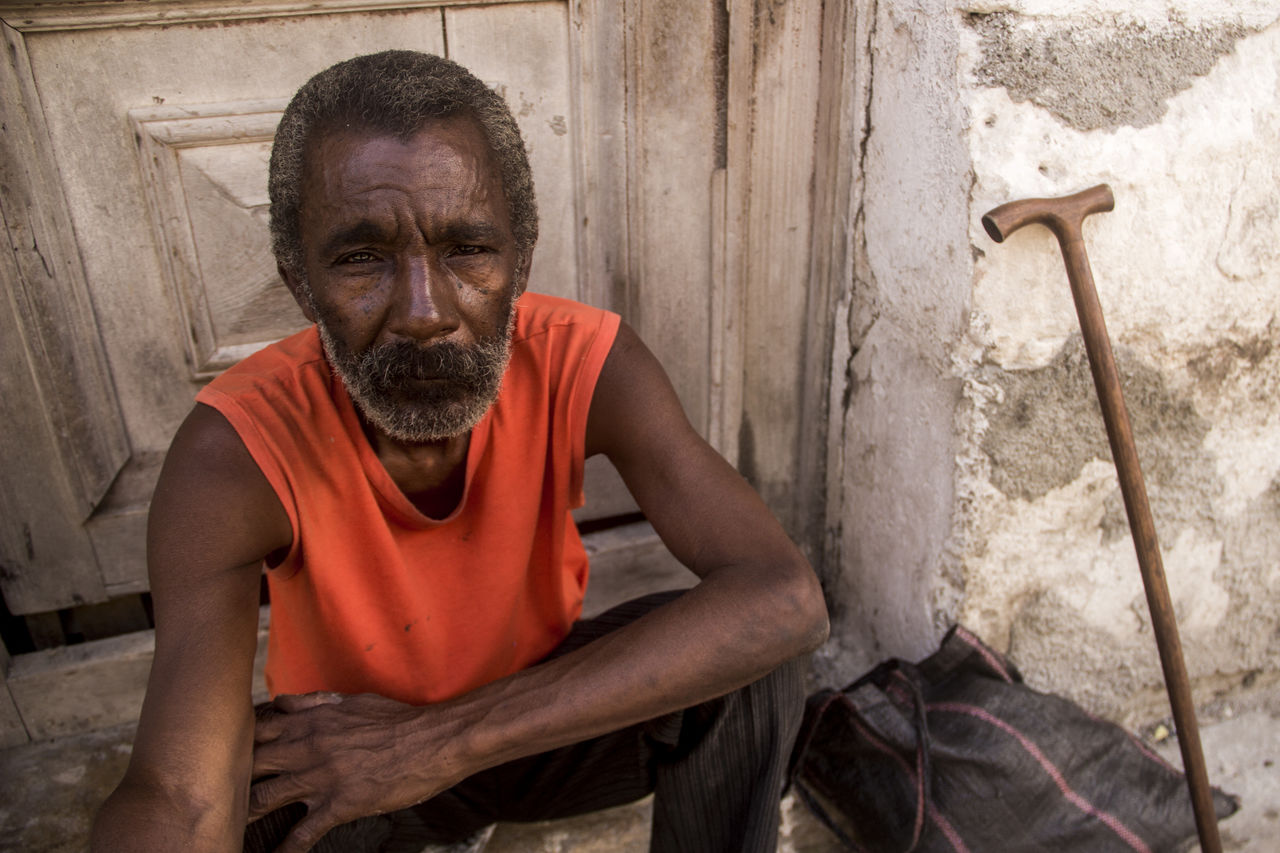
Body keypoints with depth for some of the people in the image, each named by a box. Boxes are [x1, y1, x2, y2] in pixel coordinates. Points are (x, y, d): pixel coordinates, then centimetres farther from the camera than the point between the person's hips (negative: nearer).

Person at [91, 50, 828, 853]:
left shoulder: (583, 362, -25)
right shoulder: (239, 452, -28)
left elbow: (787, 599, -36)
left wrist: (443, 741, -38)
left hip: (545, 716, 1)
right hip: (339, 765, 0)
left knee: (748, 668, -25)